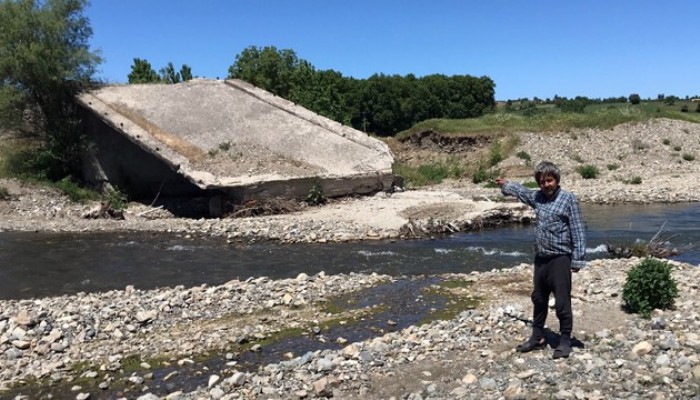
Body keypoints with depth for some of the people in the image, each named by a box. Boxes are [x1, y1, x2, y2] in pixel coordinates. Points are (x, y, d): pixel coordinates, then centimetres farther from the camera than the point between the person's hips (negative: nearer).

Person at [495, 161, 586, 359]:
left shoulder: (568, 199, -10)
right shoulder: (536, 197, 8)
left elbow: (578, 231, -11)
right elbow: (520, 191, 31)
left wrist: (577, 259, -14)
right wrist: (505, 185, 43)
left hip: (560, 259, -6)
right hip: (540, 258, 7)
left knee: (562, 302, -1)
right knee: (538, 299, 16)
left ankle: (565, 341, 14)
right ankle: (537, 337, 29)